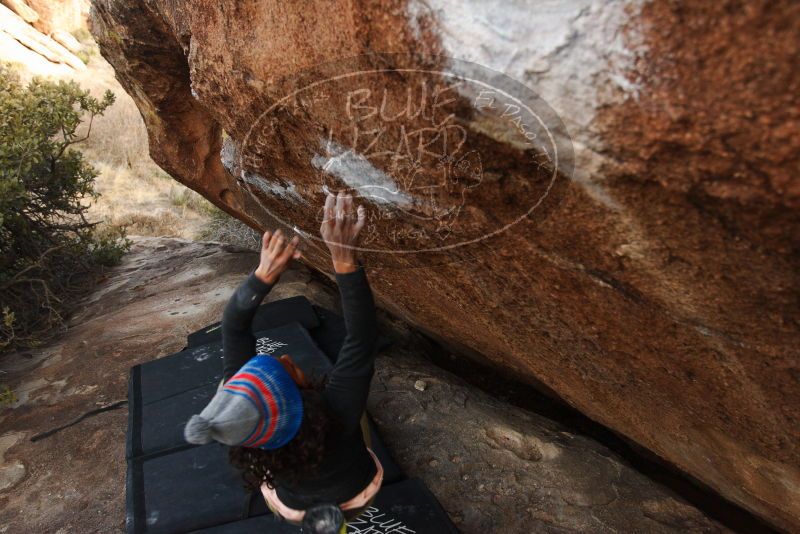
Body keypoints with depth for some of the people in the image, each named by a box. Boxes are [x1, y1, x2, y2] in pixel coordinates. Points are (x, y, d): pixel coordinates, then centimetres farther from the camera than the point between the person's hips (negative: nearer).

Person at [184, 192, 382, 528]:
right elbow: (362, 339, -48)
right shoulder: (337, 412, -48)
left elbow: (233, 329, -34)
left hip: (294, 508, 2)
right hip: (356, 497, -1)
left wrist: (264, 274, -45)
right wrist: (345, 261, -57)